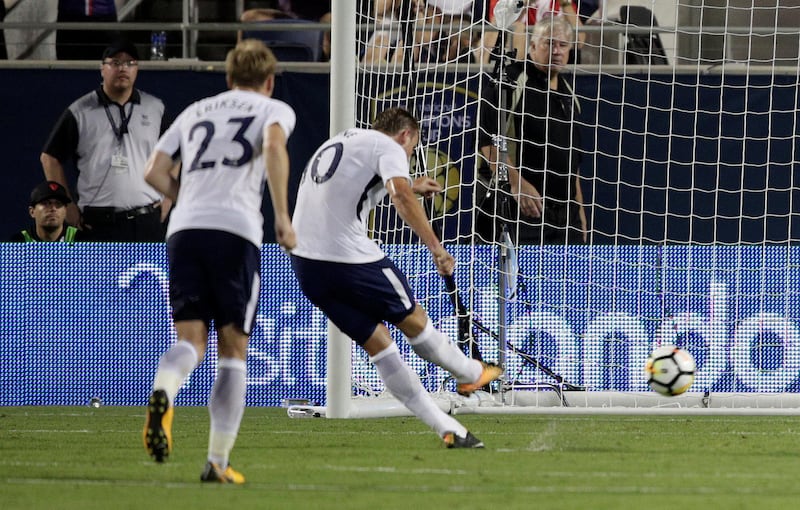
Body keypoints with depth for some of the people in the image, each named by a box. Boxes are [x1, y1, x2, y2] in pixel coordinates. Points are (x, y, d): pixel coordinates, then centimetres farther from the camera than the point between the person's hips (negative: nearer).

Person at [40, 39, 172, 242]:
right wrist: (66, 205, 2)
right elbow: (50, 157, 7)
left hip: (147, 223, 2)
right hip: (99, 225, -2)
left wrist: (168, 197, 8)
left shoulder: (155, 109, 11)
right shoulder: (80, 112, 3)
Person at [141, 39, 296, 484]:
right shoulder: (275, 109, 13)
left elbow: (155, 172, 21)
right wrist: (282, 218, -9)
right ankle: (218, 462, 2)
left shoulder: (196, 111, 26)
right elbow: (274, 147, -10)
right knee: (234, 350, 6)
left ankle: (163, 393, -35)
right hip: (236, 231, -3)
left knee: (192, 340, 1)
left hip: (184, 230, 3)